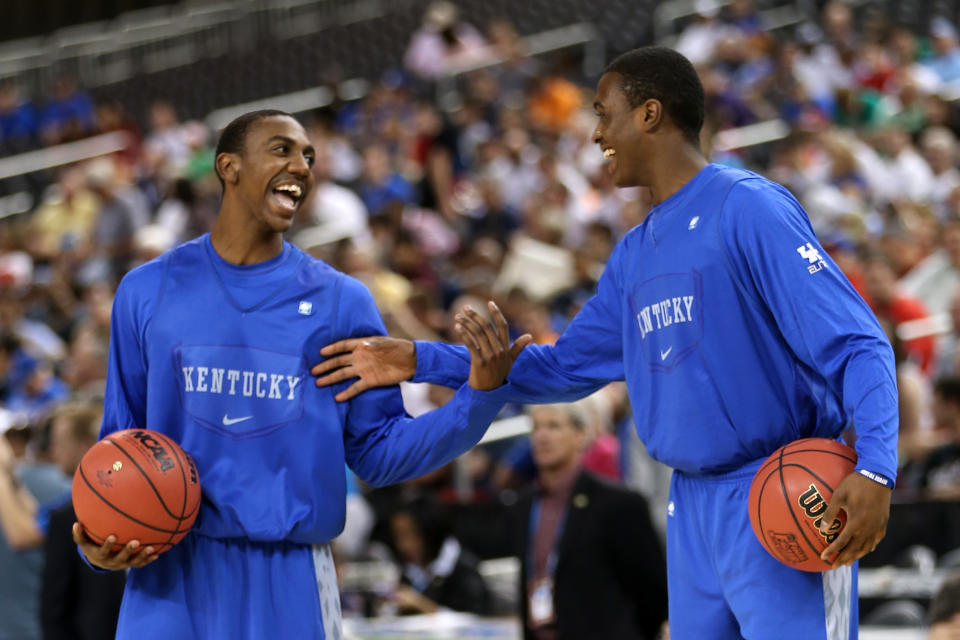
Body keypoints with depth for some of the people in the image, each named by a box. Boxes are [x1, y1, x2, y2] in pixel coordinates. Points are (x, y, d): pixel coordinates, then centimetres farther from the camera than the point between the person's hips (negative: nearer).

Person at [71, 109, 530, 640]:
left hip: (291, 581, 0)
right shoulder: (146, 291, 6)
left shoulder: (340, 300, 7)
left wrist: (478, 396, -9)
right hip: (172, 575, 0)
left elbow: (378, 452, 4)